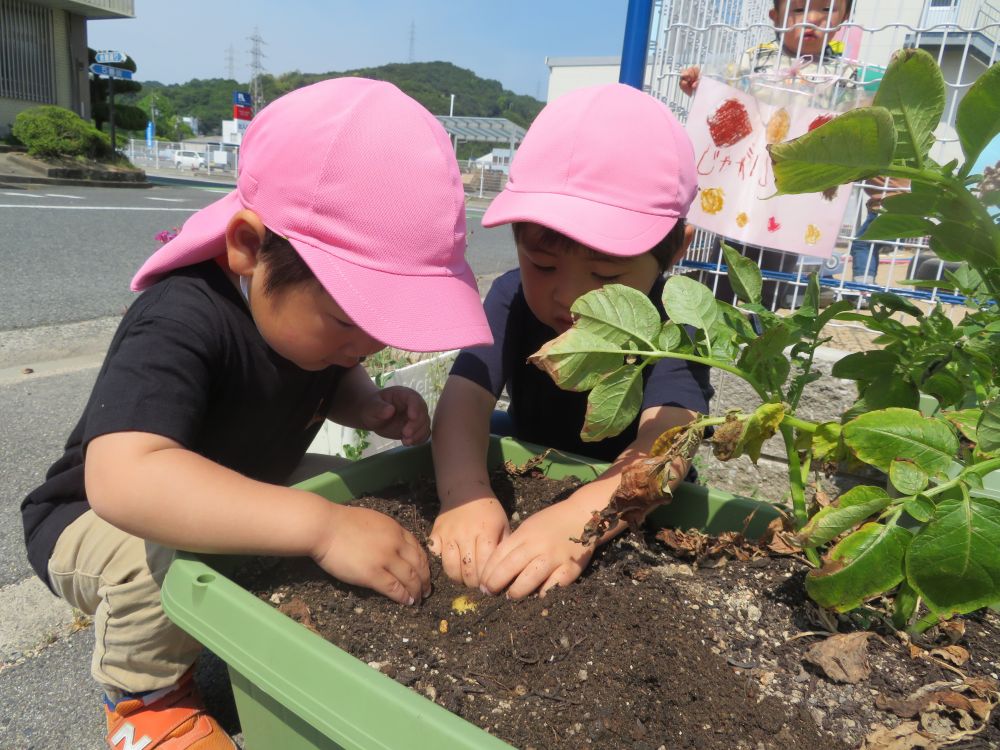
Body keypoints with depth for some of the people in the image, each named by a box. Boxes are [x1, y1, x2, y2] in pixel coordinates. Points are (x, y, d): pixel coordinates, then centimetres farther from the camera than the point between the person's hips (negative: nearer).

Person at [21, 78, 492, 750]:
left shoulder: (312, 303, -13)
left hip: (239, 497, 7)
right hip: (94, 521, -6)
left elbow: (332, 380, 7)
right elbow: (122, 476, -53)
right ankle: (144, 695, -2)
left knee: (359, 504, -3)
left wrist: (369, 405, -17)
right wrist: (320, 526, -58)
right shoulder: (184, 322, -38)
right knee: (164, 559, -36)